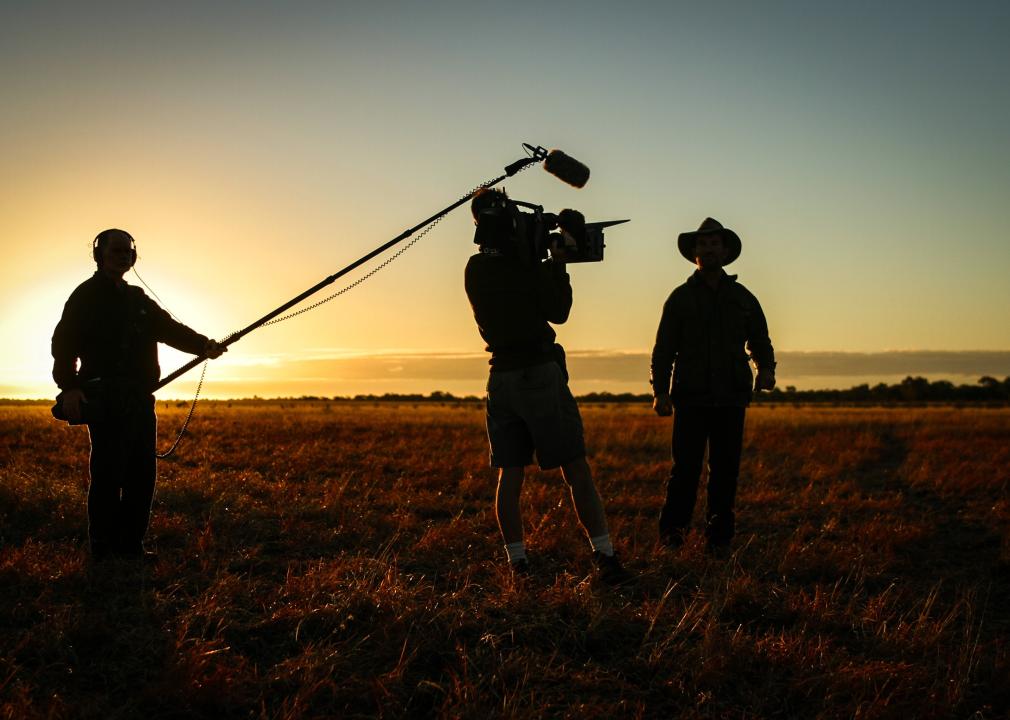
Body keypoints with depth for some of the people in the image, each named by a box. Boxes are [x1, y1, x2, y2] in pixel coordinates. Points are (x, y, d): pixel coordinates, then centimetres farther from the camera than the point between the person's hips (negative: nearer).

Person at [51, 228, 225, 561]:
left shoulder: (138, 299, 21)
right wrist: (68, 386, -21)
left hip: (140, 398, 7)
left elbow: (171, 329, 16)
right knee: (109, 472, -9)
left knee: (143, 473, 6)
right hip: (105, 399, -7)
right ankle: (102, 548, -2)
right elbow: (64, 342, -9)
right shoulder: (86, 295, 1)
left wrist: (204, 345, 0)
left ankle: (130, 545, 13)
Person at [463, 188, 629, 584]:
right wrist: (558, 263, 5)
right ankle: (605, 558, -1)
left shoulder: (474, 270, 5)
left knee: (509, 476, 8)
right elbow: (558, 311, -3)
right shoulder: (527, 266, -14)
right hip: (539, 373, -5)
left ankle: (517, 564, 8)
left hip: (501, 377, 6)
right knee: (576, 470, 0)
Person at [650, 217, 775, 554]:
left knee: (726, 469, 3)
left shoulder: (743, 298, 15)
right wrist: (660, 390, -6)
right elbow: (664, 349, 5)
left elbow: (760, 341, 17)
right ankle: (672, 531, 7)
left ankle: (719, 537, 11)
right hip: (691, 397, -2)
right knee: (686, 467, -7)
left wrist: (766, 368, -5)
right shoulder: (680, 298, 8)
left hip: (731, 399, 2)